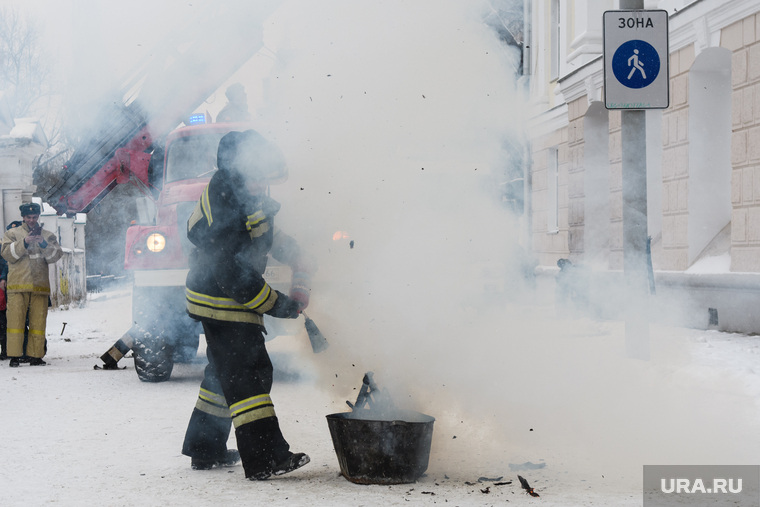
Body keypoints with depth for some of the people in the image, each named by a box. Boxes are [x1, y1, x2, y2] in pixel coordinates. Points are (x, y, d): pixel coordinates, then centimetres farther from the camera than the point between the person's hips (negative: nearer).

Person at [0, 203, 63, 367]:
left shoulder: (48, 236, 16)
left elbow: (56, 255, 3)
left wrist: (44, 244, -14)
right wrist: (24, 242, -15)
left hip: (40, 286, 2)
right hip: (18, 286, -2)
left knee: (38, 322, -1)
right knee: (16, 320, -8)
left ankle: (36, 355, 4)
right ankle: (14, 355, -6)